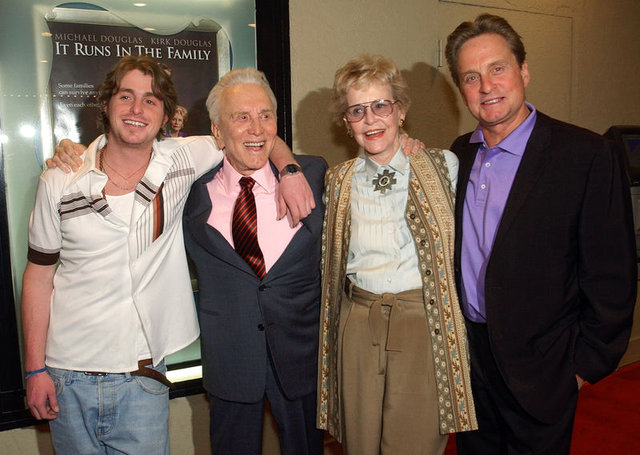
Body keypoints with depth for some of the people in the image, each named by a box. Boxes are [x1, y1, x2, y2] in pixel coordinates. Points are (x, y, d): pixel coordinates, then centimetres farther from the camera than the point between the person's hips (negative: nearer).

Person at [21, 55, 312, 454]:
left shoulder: (180, 161, -5)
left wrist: (289, 168, -13)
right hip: (68, 375, 1)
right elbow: (39, 275, 1)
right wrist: (35, 368, 0)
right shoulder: (60, 181, -4)